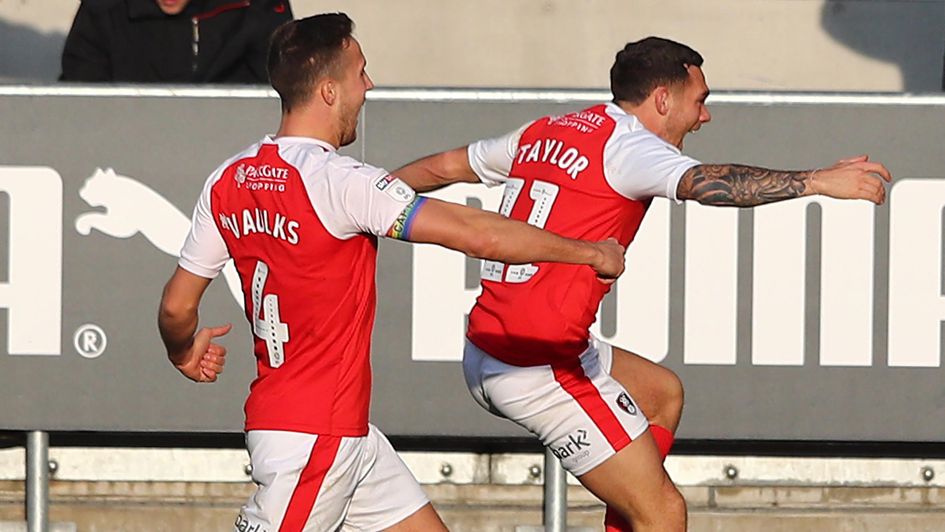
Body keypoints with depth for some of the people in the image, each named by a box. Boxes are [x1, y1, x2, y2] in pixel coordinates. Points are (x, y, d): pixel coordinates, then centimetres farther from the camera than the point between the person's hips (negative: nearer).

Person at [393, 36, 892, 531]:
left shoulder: (543, 133, 15)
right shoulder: (627, 146, -10)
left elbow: (445, 166, 30)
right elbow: (705, 182, -31)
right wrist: (818, 181, -37)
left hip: (484, 356, 9)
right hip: (541, 368, -9)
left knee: (662, 391, 29)